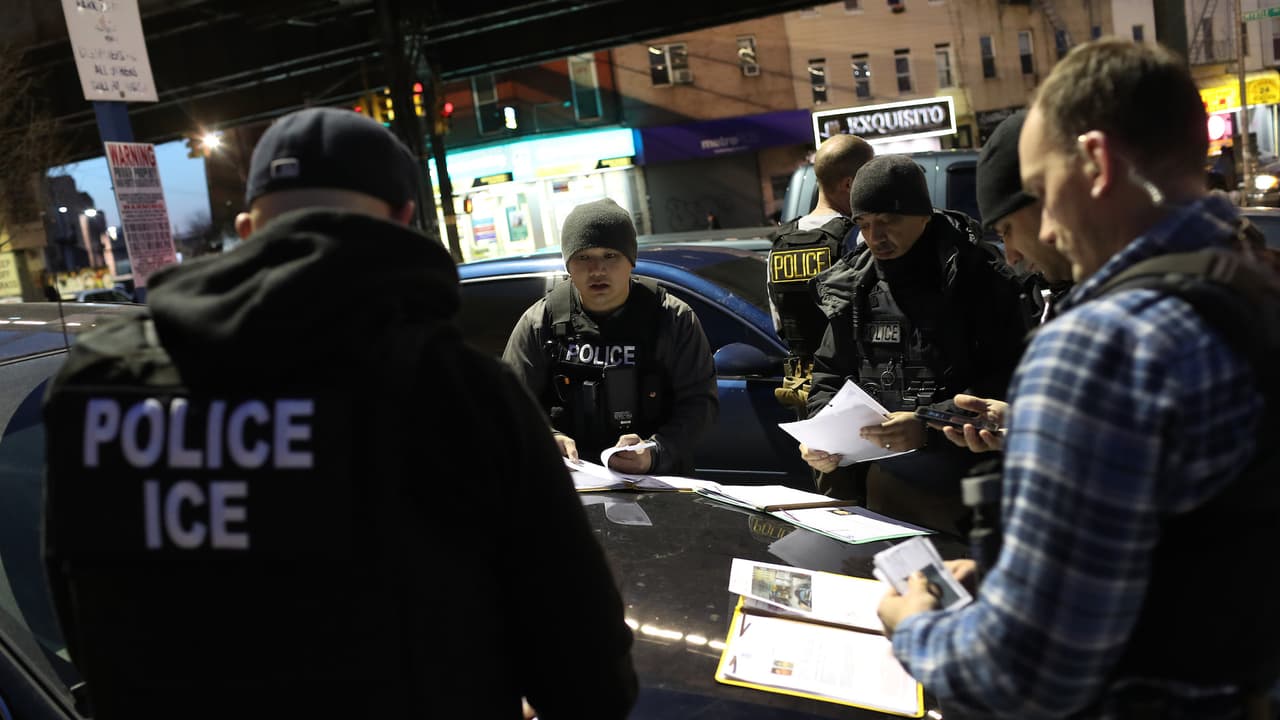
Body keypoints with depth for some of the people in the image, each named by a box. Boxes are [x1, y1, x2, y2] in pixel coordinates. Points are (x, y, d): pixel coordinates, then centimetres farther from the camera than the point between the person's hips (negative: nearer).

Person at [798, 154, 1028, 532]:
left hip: (952, 454, -4)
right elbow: (830, 374, 21)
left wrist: (928, 428, -20)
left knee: (891, 481, -24)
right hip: (865, 457, 4)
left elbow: (1006, 383, -8)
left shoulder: (980, 280, -1)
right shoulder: (854, 286, 14)